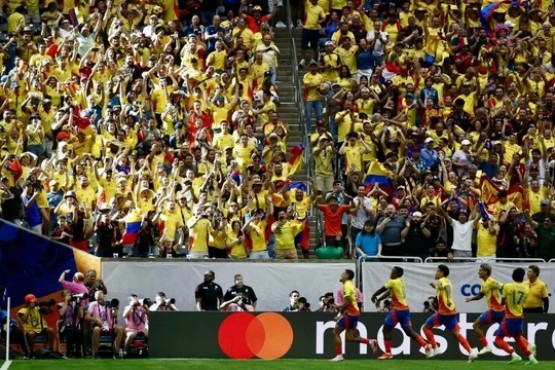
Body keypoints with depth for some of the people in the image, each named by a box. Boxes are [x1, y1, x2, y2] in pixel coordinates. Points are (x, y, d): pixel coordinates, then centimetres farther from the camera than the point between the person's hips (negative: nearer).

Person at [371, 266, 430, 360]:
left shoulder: (393, 282, -13)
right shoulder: (401, 282, 13)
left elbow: (382, 290, -4)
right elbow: (388, 292, 20)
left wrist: (374, 296, 13)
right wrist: (379, 300, 16)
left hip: (398, 309, -8)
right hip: (405, 309, 8)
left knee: (386, 329, 1)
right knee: (409, 331, 11)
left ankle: (388, 353, 2)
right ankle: (426, 345, 2)